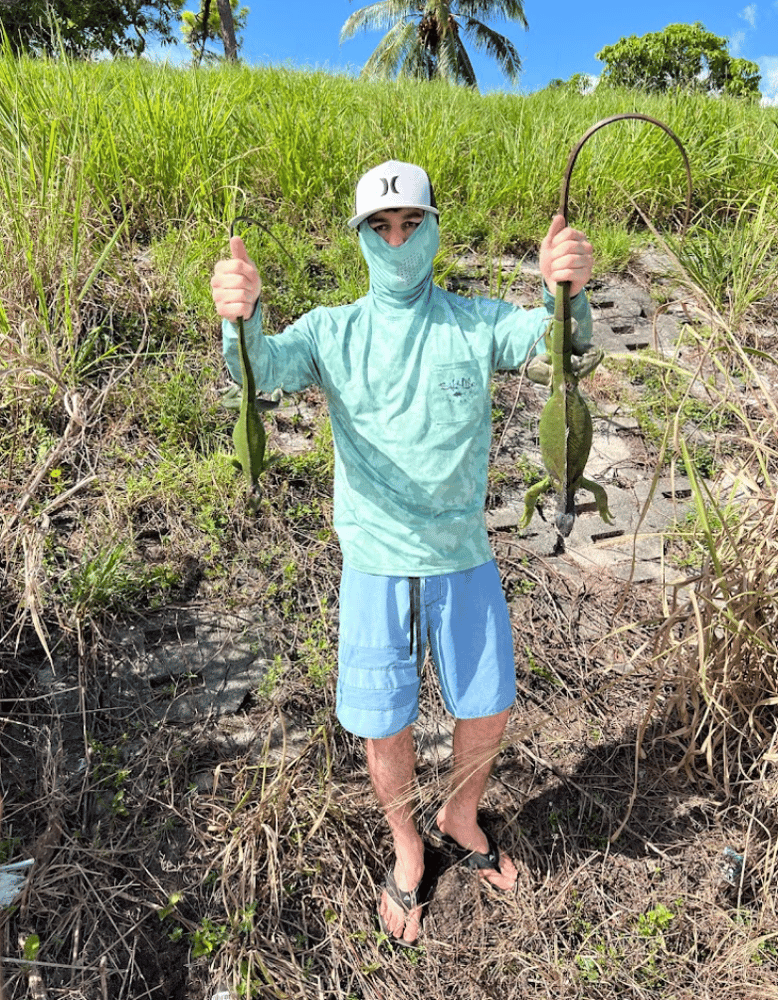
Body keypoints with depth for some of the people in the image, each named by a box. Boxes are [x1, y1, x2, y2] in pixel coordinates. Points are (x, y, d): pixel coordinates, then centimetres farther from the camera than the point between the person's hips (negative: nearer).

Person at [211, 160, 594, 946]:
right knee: (382, 726, 12)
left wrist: (566, 291, -42)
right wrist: (240, 319, -44)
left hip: (464, 560, 1)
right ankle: (407, 849, 43)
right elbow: (260, 369, -21)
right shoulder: (333, 333, -3)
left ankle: (460, 820, 48)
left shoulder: (475, 322, -2)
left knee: (489, 710, 16)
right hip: (375, 565, -1)